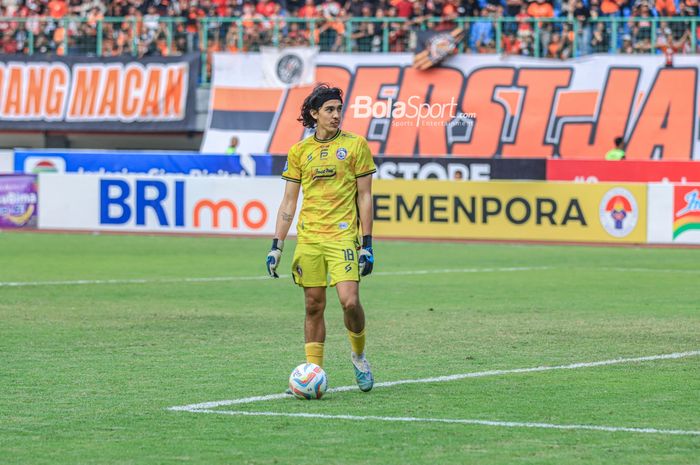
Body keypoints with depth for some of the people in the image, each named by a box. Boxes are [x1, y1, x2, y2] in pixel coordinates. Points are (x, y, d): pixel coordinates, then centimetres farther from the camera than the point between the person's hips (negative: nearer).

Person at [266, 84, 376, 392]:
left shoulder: (355, 145, 1)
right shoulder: (299, 151, 8)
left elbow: (364, 196, 2)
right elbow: (288, 202, 11)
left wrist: (367, 245, -4)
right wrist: (276, 247, 5)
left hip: (343, 236, -2)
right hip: (308, 238, 2)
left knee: (349, 300, -14)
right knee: (314, 306, 3)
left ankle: (358, 355, 13)